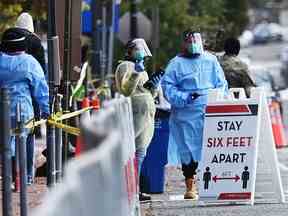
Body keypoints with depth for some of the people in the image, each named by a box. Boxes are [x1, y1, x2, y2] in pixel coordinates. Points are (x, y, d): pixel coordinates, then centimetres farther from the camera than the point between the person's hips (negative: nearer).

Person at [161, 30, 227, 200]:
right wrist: (184, 98, -14)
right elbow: (167, 86, -2)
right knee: (188, 151, -1)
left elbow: (221, 84, 17)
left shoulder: (211, 60, 13)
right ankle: (190, 186, 7)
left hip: (210, 114, 2)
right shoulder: (177, 63, 3)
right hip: (187, 114, -2)